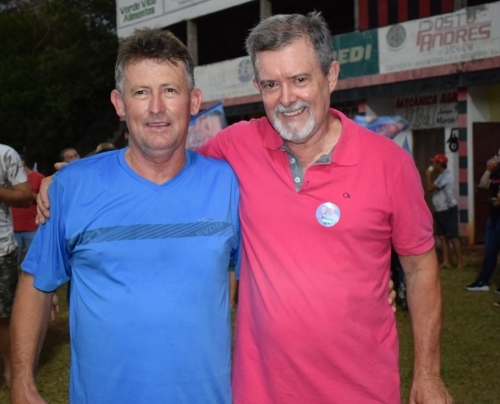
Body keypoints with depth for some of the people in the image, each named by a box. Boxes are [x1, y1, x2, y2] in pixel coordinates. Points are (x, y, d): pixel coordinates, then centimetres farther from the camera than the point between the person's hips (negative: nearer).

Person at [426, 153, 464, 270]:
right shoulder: (440, 176, 16)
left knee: (453, 237, -7)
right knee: (443, 237, 7)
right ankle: (446, 262, 9)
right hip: (439, 211, 9)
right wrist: (430, 176, 7)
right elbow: (431, 189, 14)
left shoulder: (447, 175, -15)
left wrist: (428, 176, -4)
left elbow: (431, 188, -19)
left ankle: (460, 262, -3)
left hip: (449, 210, -9)